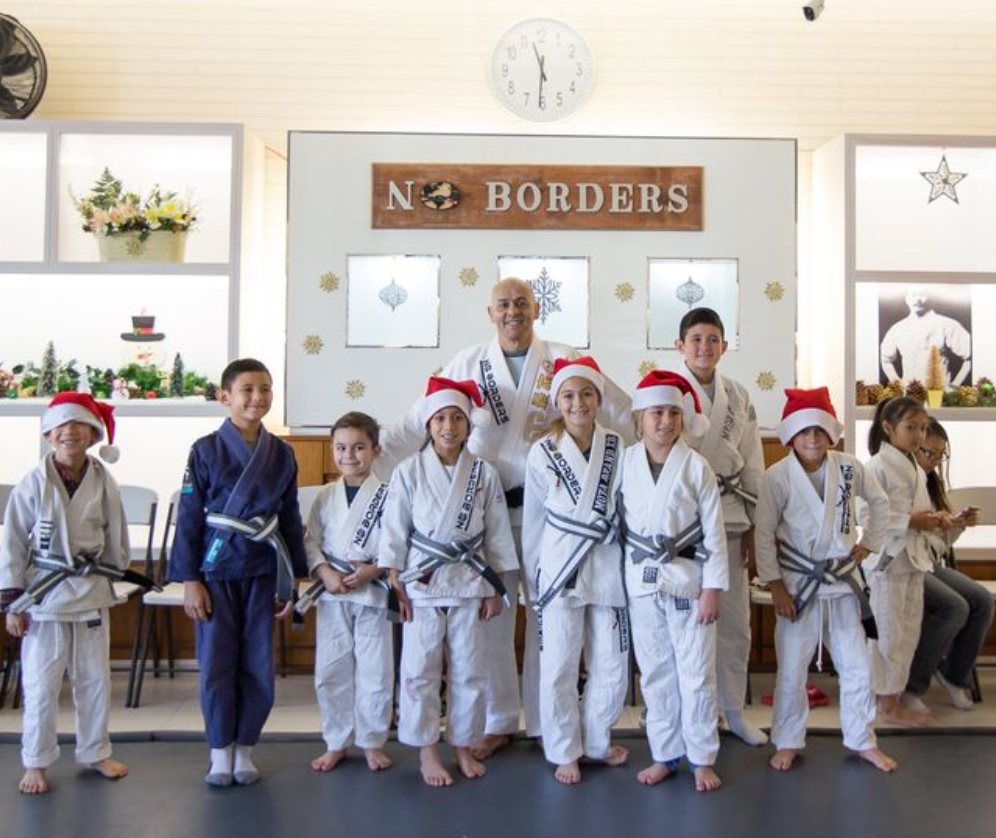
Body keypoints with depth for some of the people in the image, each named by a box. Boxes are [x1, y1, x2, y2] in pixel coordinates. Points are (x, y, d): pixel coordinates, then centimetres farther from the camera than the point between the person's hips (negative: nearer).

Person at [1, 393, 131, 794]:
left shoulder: (104, 483, -3)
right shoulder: (33, 485, -9)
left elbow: (116, 539, 7)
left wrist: (107, 578, 10)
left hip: (91, 594, 2)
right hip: (43, 595, -2)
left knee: (95, 680, 14)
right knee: (40, 685, 5)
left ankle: (95, 752, 31)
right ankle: (36, 762, 23)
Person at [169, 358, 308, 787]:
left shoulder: (281, 453, 2)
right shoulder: (206, 450, -5)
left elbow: (290, 519, 7)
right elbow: (188, 518, -4)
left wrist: (291, 580, 6)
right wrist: (190, 581, -7)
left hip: (261, 573, 2)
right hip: (216, 571, -2)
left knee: (258, 667, 7)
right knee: (216, 666, 5)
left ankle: (245, 748, 24)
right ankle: (220, 752, 22)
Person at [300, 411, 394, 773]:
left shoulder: (387, 495, -5)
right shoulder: (326, 496, 6)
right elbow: (311, 541, 5)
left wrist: (373, 570, -18)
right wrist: (325, 573, -11)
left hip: (373, 593, -3)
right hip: (332, 594, 3)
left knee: (375, 672, 5)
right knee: (330, 671, 9)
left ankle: (372, 742, 23)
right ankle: (336, 743, 25)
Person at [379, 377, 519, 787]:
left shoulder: (484, 473, 0)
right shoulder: (409, 471, -3)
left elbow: (497, 533, 4)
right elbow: (395, 530, -2)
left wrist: (496, 589, 3)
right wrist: (396, 586, -5)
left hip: (469, 582, 1)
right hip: (422, 583, -1)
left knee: (470, 670, 8)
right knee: (420, 670, 3)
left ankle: (464, 746, 25)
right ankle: (427, 751, 18)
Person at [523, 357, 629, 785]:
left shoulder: (619, 449, -1)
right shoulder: (542, 452, -4)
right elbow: (533, 519, 3)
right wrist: (533, 575, 6)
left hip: (608, 568, 2)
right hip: (560, 569, -1)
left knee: (612, 666, 9)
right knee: (559, 667, 3)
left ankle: (597, 740, 32)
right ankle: (565, 752, 22)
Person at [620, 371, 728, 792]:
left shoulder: (696, 466, -6)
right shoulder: (625, 463, -1)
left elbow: (714, 532, -5)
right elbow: (617, 521, 4)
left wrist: (712, 588, -8)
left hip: (687, 578, -2)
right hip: (641, 581, 2)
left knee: (696, 674, 4)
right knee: (655, 673, 11)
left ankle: (702, 758, 19)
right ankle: (665, 754, 25)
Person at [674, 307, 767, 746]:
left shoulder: (737, 396, 9)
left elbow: (752, 463, 11)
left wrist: (751, 525, 8)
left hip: (729, 516, 4)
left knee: (734, 621, 10)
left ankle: (734, 710, 25)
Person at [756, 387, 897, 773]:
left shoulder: (849, 468, -4)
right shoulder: (777, 477, -13)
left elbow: (879, 501, 14)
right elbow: (764, 535, -10)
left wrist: (868, 543, 8)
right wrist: (775, 587, -11)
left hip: (843, 580, 3)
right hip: (798, 584, -3)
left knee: (857, 667, 11)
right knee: (791, 671, 5)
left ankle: (863, 741, 28)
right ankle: (787, 743, 22)